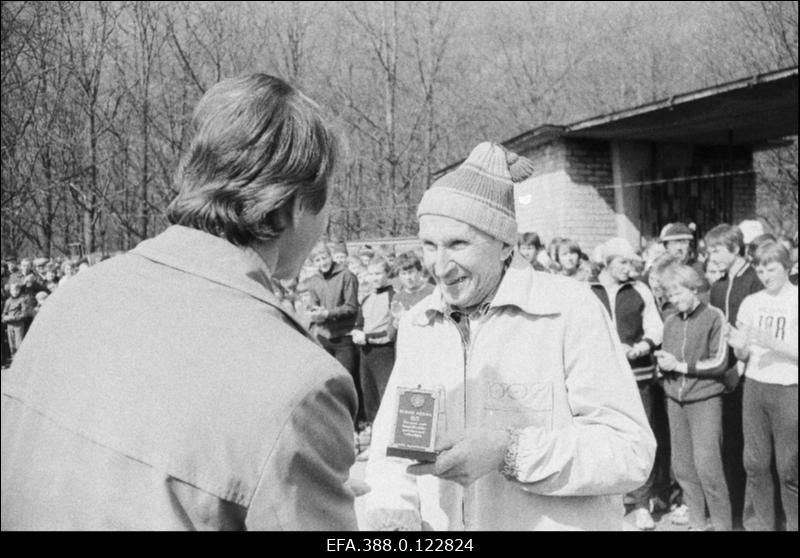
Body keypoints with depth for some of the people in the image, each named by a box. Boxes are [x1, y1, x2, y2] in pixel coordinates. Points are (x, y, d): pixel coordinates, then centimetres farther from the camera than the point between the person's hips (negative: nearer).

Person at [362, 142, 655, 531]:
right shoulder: (414, 326, 0)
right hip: (436, 524, 4)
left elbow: (631, 451, -18)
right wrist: (389, 513, -16)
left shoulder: (571, 312, -15)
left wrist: (509, 452, -28)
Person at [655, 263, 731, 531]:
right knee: (682, 466, 6)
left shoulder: (714, 317, -5)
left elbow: (719, 362, -9)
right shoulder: (670, 321, 11)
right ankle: (696, 523, 19)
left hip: (705, 398, -5)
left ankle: (722, 524, 4)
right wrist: (663, 364, -4)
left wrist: (681, 365, -12)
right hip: (675, 400, 5)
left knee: (707, 464, -10)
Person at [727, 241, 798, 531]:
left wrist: (772, 342, -22)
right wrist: (739, 346, -10)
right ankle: (758, 523, 20)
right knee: (755, 463, 7)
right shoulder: (751, 303, 8)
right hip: (754, 387, 4)